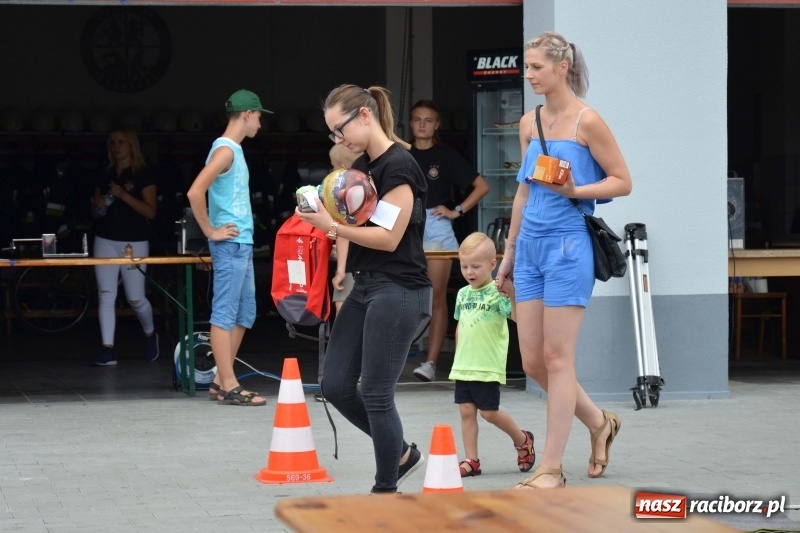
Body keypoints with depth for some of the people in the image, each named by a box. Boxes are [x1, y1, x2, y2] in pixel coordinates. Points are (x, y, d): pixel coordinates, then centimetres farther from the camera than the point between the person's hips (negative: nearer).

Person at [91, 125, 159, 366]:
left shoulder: (144, 174, -1)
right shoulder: (105, 176, 13)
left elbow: (150, 211, -9)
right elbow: (95, 215, 18)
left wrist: (123, 195, -18)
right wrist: (98, 207, -5)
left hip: (134, 242, -4)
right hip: (105, 240, 4)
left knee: (135, 298, -1)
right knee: (105, 296, -5)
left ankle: (150, 334, 27)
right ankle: (107, 349, -5)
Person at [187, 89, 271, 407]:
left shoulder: (235, 150, 16)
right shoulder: (225, 150, -13)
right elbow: (195, 192, -24)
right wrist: (210, 232, -16)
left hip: (242, 243, 10)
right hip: (230, 244, -10)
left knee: (244, 313, 13)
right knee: (225, 313, -6)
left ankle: (221, 380, 18)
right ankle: (228, 387, -5)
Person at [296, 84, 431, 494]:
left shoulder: (398, 165, -14)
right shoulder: (362, 166, 13)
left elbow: (389, 237, -18)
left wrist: (333, 226, -22)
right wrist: (324, 215, 2)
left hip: (398, 291, -9)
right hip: (365, 287, 9)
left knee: (376, 394, -4)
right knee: (336, 386, 7)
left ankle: (386, 489, 10)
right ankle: (401, 453, 24)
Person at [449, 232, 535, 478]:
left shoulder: (497, 292, -11)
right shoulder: (463, 294, 9)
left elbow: (517, 317, -25)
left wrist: (512, 295, -40)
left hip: (488, 366, -6)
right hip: (463, 366, 6)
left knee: (489, 412, -1)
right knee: (466, 411, 4)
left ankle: (522, 439, 23)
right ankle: (471, 461, 9)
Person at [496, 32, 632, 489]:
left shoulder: (586, 121, -8)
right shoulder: (529, 123, 12)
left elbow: (622, 181, -5)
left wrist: (575, 191, -20)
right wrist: (509, 252, 19)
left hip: (568, 245, -7)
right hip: (531, 244, 7)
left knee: (556, 358, -6)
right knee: (532, 361, 7)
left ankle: (552, 469, -1)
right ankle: (600, 422, 29)